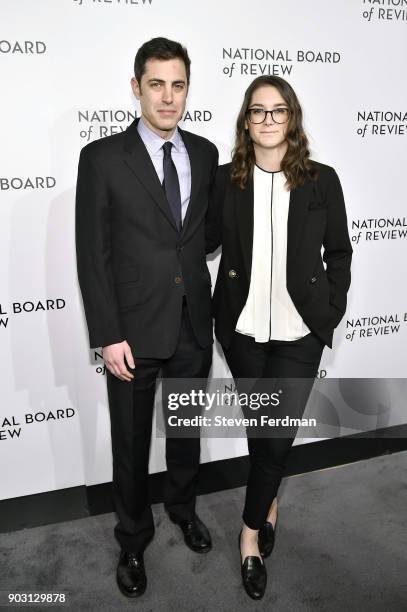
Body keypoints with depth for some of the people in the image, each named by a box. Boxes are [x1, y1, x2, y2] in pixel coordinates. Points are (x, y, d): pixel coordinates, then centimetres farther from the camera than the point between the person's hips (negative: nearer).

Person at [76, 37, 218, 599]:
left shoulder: (205, 153, 5)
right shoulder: (102, 157, -8)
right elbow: (92, 255, -10)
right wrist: (108, 336, -14)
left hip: (194, 324, 4)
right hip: (134, 329, -3)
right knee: (131, 442, 13)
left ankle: (183, 507, 49)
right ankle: (134, 540, 38)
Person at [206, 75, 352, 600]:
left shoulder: (322, 180, -2)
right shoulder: (226, 179, -1)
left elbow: (339, 252, 4)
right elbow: (205, 240, 5)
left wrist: (331, 311, -1)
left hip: (299, 331, -1)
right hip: (242, 328, 1)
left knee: (277, 433, 1)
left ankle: (251, 533, 24)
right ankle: (269, 504, 42)